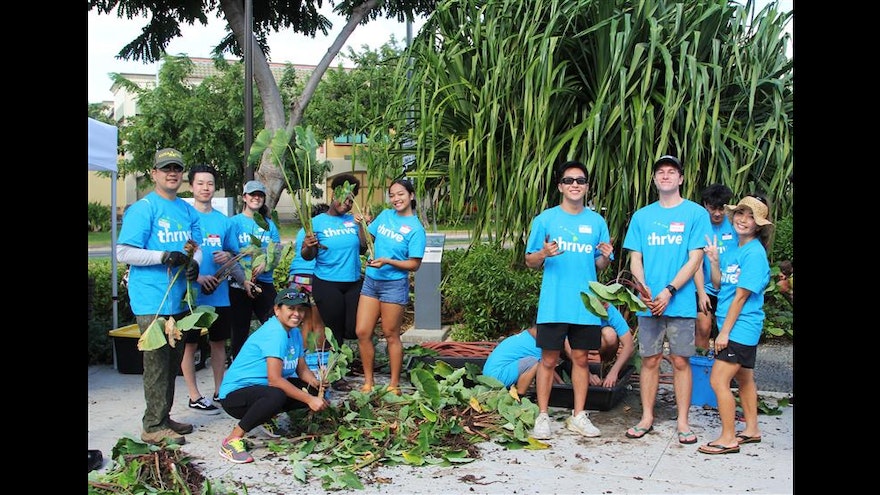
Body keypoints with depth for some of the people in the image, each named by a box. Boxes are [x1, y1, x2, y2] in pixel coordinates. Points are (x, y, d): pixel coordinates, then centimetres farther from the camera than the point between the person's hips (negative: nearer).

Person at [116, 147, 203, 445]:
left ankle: (164, 418, 27)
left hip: (179, 299, 7)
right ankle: (154, 427, 6)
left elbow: (196, 247, 15)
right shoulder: (142, 208, -9)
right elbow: (123, 253, -13)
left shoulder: (187, 210, 12)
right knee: (157, 363, -3)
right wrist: (163, 256, -23)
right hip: (152, 300, -7)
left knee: (173, 361, 15)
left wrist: (193, 263, -8)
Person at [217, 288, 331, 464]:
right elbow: (274, 379, -29)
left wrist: (318, 384, -15)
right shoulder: (274, 333, -23)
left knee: (313, 391, -3)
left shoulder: (295, 333, 7)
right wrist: (309, 400, -28)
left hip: (263, 388, 9)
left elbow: (302, 370, 6)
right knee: (276, 396, -39)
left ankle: (267, 416, 15)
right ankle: (232, 441, -21)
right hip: (234, 395, -9)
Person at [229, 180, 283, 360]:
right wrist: (243, 279, -15)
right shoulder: (235, 222, 2)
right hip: (239, 284, -3)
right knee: (240, 331, 4)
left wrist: (265, 264, -14)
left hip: (265, 282, 3)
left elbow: (277, 252, 8)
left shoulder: (269, 224, 13)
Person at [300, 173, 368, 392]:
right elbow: (307, 256, -4)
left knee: (353, 330, 3)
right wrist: (308, 247, -25)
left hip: (353, 283, 4)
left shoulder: (353, 220, 9)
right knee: (334, 330, 3)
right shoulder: (317, 222, -2)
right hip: (327, 284, -4)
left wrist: (361, 226, -4)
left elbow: (363, 249, 4)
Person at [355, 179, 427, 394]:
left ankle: (394, 385, 17)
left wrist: (387, 261, -21)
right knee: (362, 332, 4)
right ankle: (368, 381, 19)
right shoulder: (385, 215, 7)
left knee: (391, 335, 4)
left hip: (394, 285, -6)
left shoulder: (415, 228, -9)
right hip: (371, 280, 6)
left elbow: (414, 264, -11)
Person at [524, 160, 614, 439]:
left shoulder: (597, 222, 8)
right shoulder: (545, 219, 0)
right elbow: (530, 262, 2)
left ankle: (579, 416, 21)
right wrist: (544, 254, -19)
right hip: (553, 305, -2)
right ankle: (542, 416, 11)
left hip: (586, 304, 3)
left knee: (581, 358, 10)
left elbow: (600, 266, 11)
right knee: (549, 359, 1)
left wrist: (605, 257, -11)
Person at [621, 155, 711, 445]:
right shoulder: (641, 216, 10)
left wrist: (669, 291, -14)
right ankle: (647, 418, 17)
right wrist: (643, 290, -10)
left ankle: (683, 422, 12)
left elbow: (695, 259, -5)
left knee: (680, 361, 2)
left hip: (681, 302, -2)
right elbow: (635, 259, 8)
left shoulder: (696, 214, 0)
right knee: (650, 360, 7)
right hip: (648, 303, 3)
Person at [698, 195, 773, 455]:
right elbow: (719, 286, 9)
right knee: (744, 378, 19)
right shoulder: (733, 249, 9)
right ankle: (751, 429, 32)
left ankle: (728, 438, 0)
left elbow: (741, 296, -18)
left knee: (718, 380, -10)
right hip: (739, 328, 9)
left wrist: (724, 332, -17)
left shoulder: (754, 253, -16)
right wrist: (714, 260, -5)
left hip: (740, 327, -9)